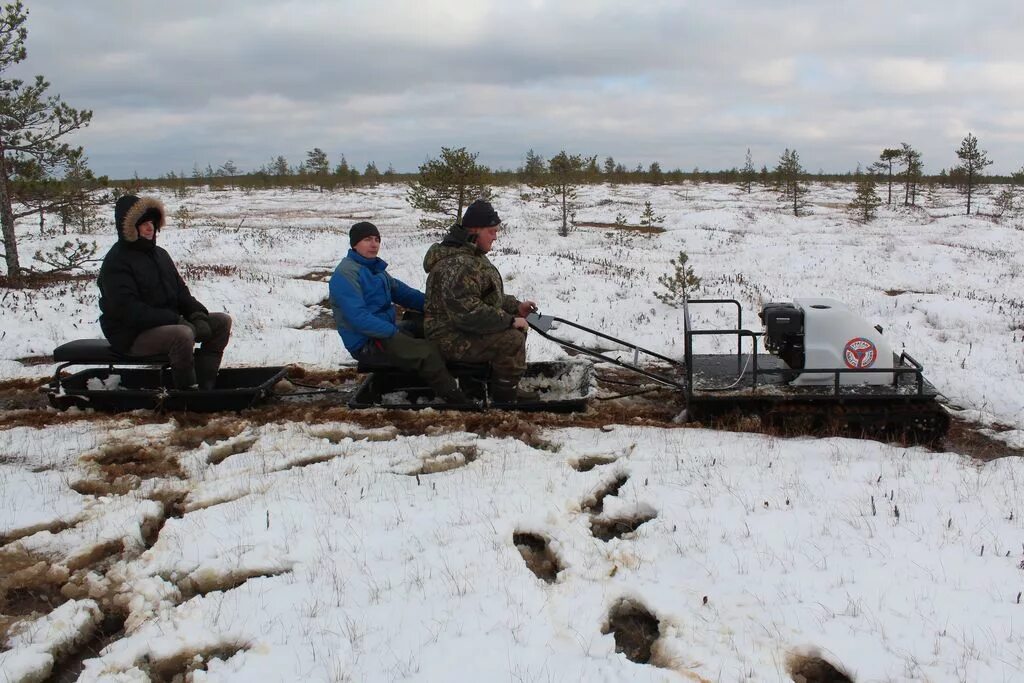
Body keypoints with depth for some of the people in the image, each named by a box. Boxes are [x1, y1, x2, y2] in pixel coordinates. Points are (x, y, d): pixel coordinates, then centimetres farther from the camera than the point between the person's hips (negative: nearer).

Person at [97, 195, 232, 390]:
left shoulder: (159, 254, 15)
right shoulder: (116, 262, -12)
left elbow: (180, 290, 15)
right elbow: (128, 310, -22)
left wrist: (197, 313, -5)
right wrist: (175, 320, -26)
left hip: (168, 323, 9)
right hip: (132, 336, -9)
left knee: (222, 321, -1)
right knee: (183, 334, -37)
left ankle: (204, 385, -8)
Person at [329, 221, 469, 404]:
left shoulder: (376, 269, 16)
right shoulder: (345, 274, -13)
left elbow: (403, 293, 13)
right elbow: (358, 317, -23)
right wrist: (393, 332, -24)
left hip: (387, 331, 10)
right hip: (366, 344, -10)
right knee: (426, 352, -25)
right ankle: (454, 398, -18)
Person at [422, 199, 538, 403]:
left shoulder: (471, 255, 12)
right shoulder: (457, 265, -26)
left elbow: (488, 295, 22)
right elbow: (467, 312, -32)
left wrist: (516, 306, 8)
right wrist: (509, 320, -25)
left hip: (465, 327, 11)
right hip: (452, 338, -11)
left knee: (517, 328, 12)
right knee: (512, 340, -22)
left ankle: (507, 387, 19)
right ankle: (504, 400, -9)